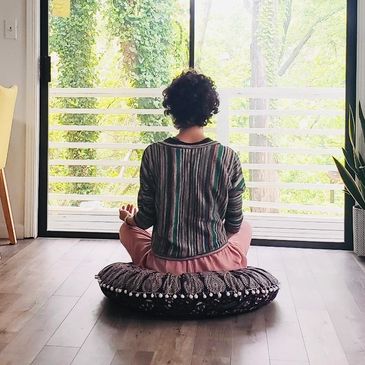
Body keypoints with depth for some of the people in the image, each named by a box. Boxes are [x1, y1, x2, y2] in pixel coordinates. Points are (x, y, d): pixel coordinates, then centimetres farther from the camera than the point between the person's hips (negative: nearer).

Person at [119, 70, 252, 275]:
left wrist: (129, 218, 21)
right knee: (245, 228, 34)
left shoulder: (154, 154, -10)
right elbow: (234, 224, -1)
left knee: (127, 229, 32)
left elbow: (145, 220, -3)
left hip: (165, 265, 0)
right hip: (216, 265, 0)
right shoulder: (228, 157, -10)